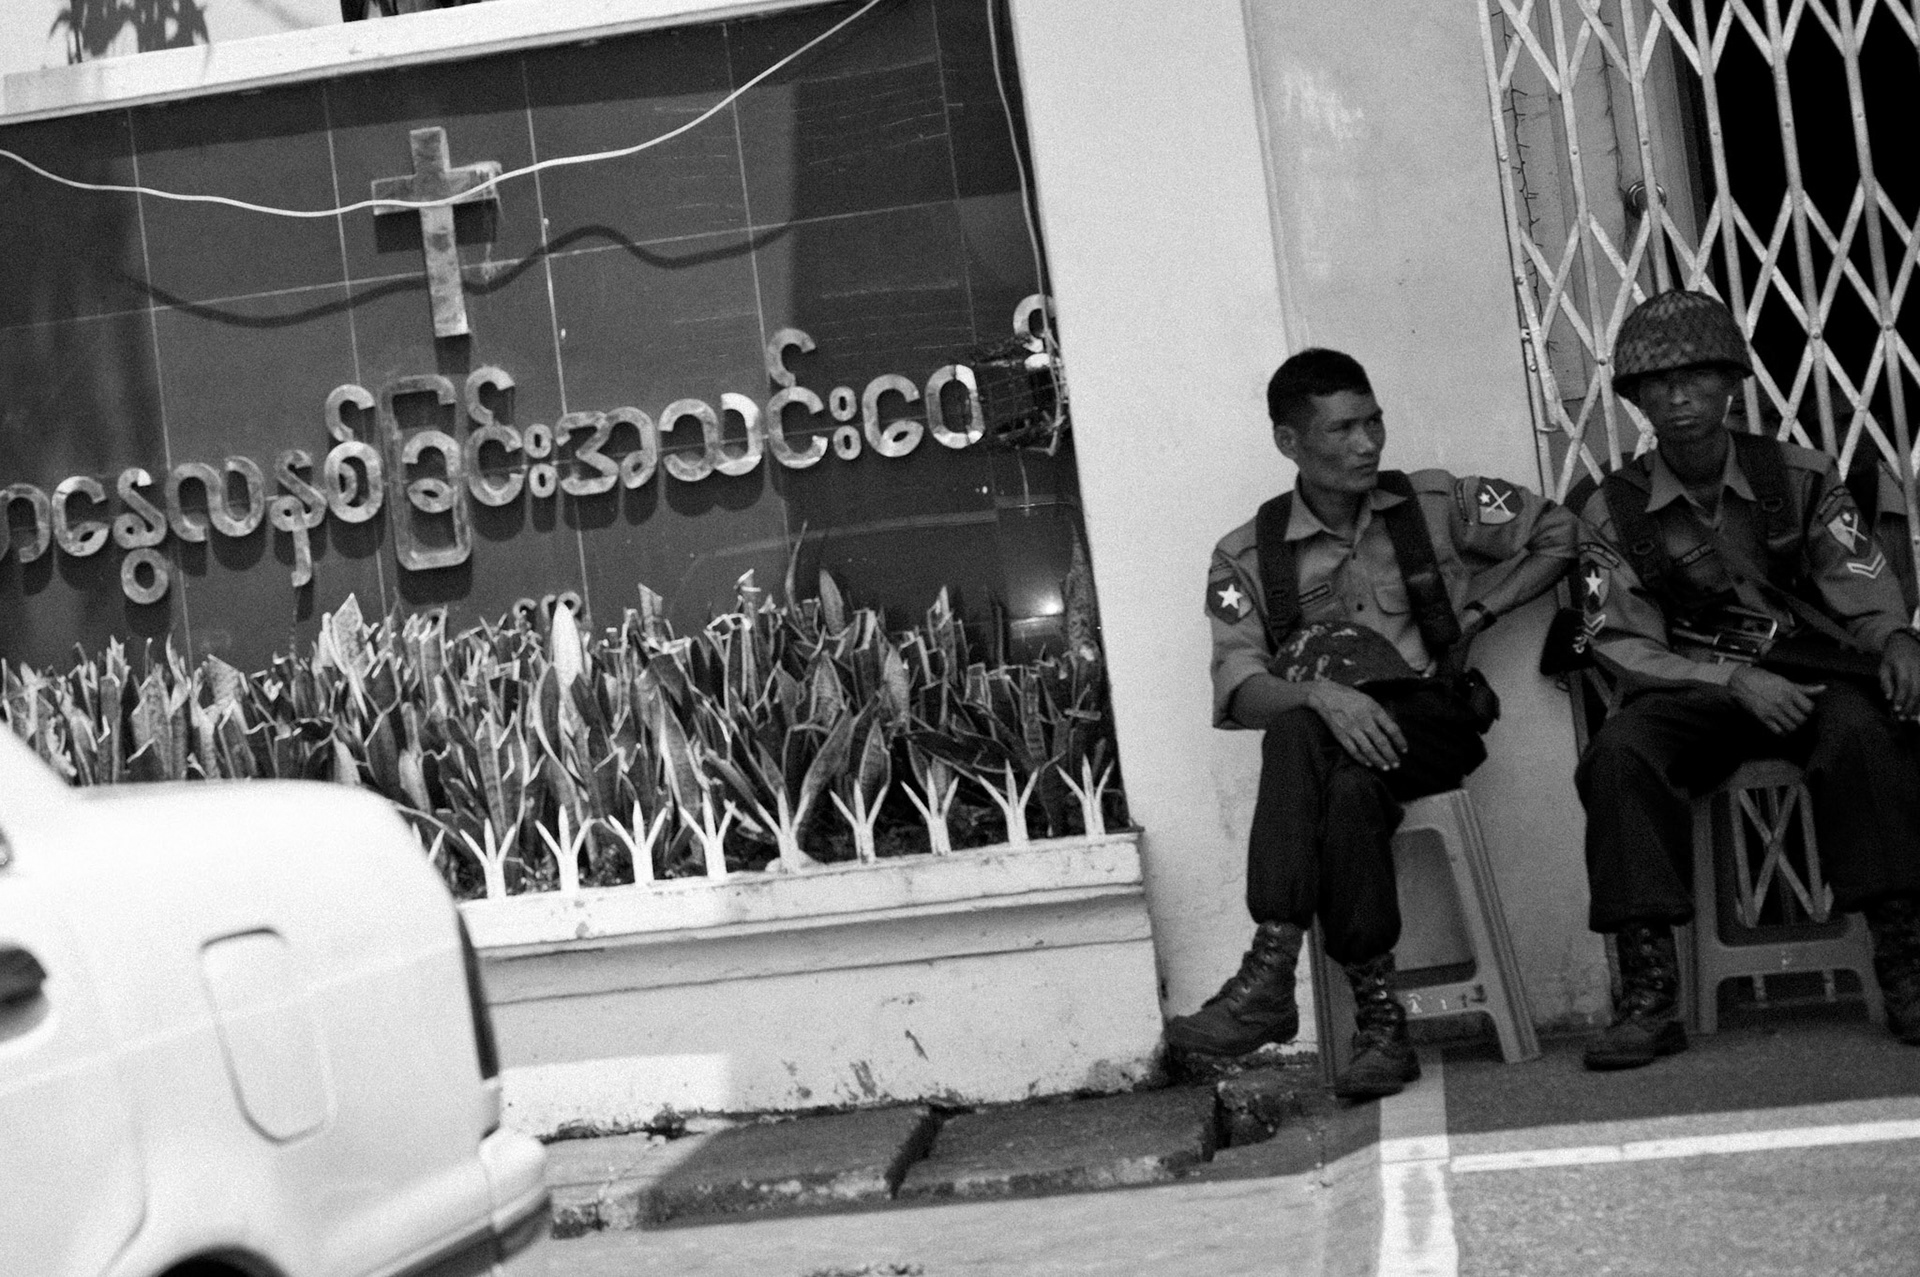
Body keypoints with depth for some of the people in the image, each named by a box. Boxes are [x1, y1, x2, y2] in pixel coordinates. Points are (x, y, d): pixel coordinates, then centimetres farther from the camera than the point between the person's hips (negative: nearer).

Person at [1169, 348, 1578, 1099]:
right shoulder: (1247, 556, 8)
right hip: (1318, 750, 1)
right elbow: (1237, 691, -4)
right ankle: (1380, 1022, -35)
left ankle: (1271, 978, -34)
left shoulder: (1436, 504, 11)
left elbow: (1559, 535, 18)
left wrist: (1477, 614, 5)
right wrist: (1318, 696, -25)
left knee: (1299, 738, -34)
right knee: (1348, 792, -38)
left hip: (1433, 723, -1)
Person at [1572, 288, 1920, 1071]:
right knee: (1618, 754, -32)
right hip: (1689, 690, 0)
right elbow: (1621, 645, -2)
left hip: (1809, 675, 0)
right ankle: (1648, 994, -32)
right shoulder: (1612, 510, 4)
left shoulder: (1801, 477, 7)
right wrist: (1734, 679, -18)